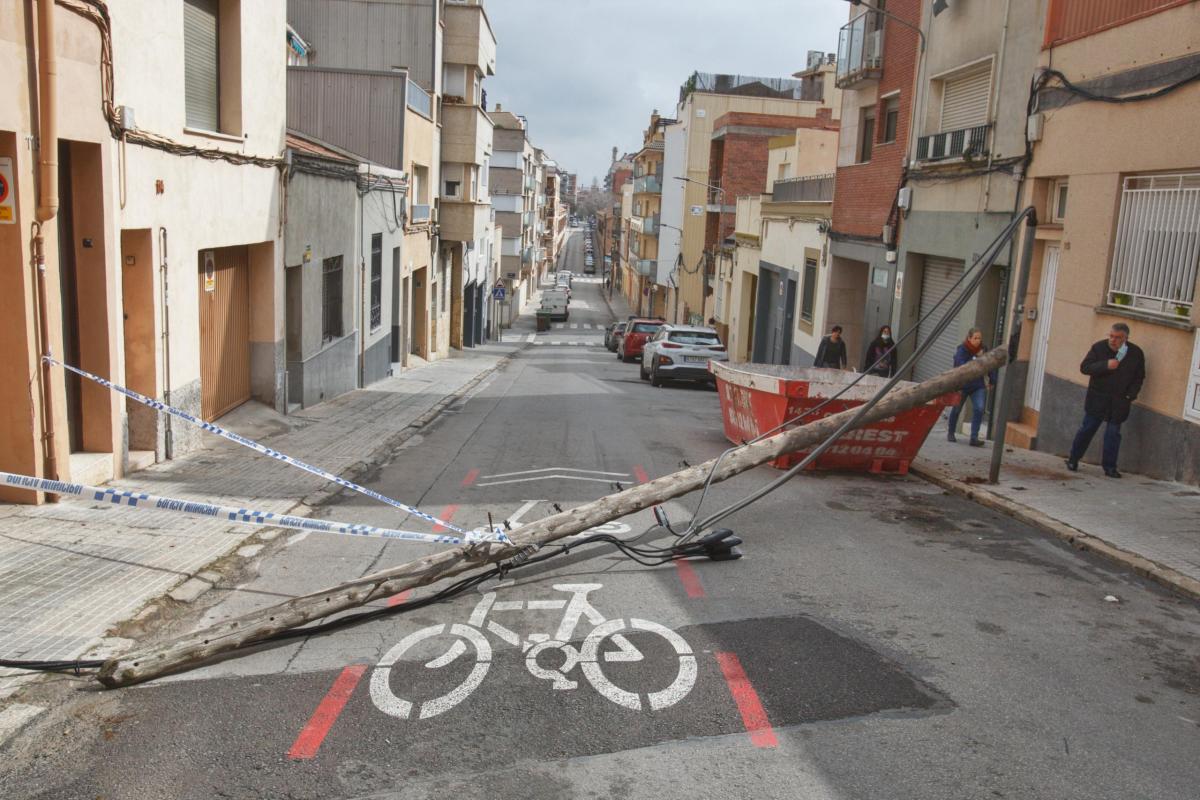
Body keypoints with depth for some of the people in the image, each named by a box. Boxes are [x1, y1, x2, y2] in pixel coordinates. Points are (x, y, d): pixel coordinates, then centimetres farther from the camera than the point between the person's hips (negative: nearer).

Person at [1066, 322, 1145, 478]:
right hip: (1097, 398, -1)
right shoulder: (1099, 347, -3)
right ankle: (1073, 459, 15)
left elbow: (1139, 378, 6)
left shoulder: (1136, 353, 0)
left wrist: (1130, 396, -5)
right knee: (1088, 428, 3)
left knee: (1113, 433, 3)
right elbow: (1084, 367, -8)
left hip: (1119, 401, 1)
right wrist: (1105, 365, -22)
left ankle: (1109, 466, 11)